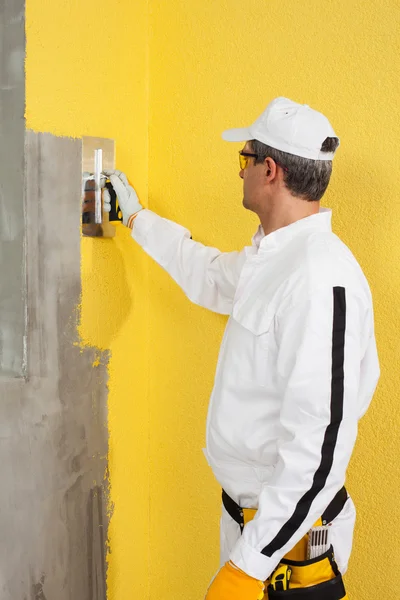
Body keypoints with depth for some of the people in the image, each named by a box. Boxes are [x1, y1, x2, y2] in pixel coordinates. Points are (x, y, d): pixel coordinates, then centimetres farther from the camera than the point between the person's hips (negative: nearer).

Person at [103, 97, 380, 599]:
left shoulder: (322, 279, -27)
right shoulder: (270, 255, 4)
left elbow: (320, 446, -30)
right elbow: (211, 275, 26)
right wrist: (136, 215, 32)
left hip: (289, 536, -9)